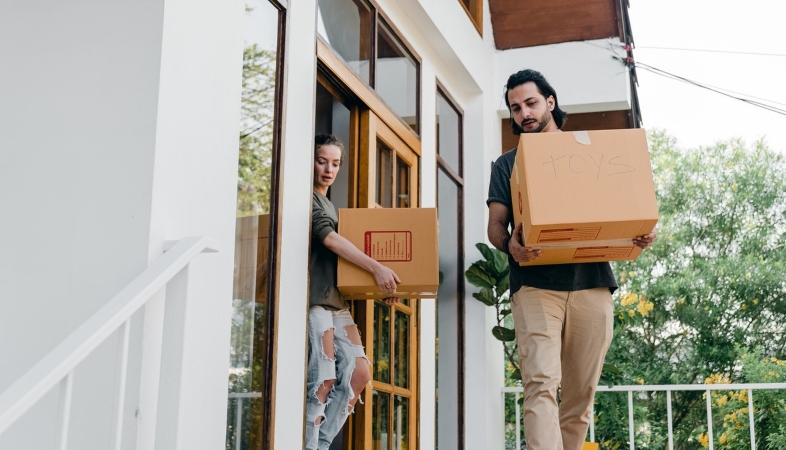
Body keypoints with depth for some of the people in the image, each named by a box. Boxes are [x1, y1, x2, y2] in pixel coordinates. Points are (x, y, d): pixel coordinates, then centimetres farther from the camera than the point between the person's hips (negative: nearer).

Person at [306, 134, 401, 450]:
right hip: (315, 298, -9)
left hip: (337, 300, 9)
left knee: (359, 373, 2)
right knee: (324, 379, -14)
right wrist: (376, 267, -21)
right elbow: (329, 239, -15)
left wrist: (380, 284, 9)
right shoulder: (307, 199, -2)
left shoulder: (330, 206, 24)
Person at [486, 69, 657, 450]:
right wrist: (510, 244, -17)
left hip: (592, 282, 2)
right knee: (541, 383, -18)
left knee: (581, 393, 2)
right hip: (535, 286, -1)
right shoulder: (508, 164, 18)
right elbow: (495, 225, 8)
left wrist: (641, 234, -7)